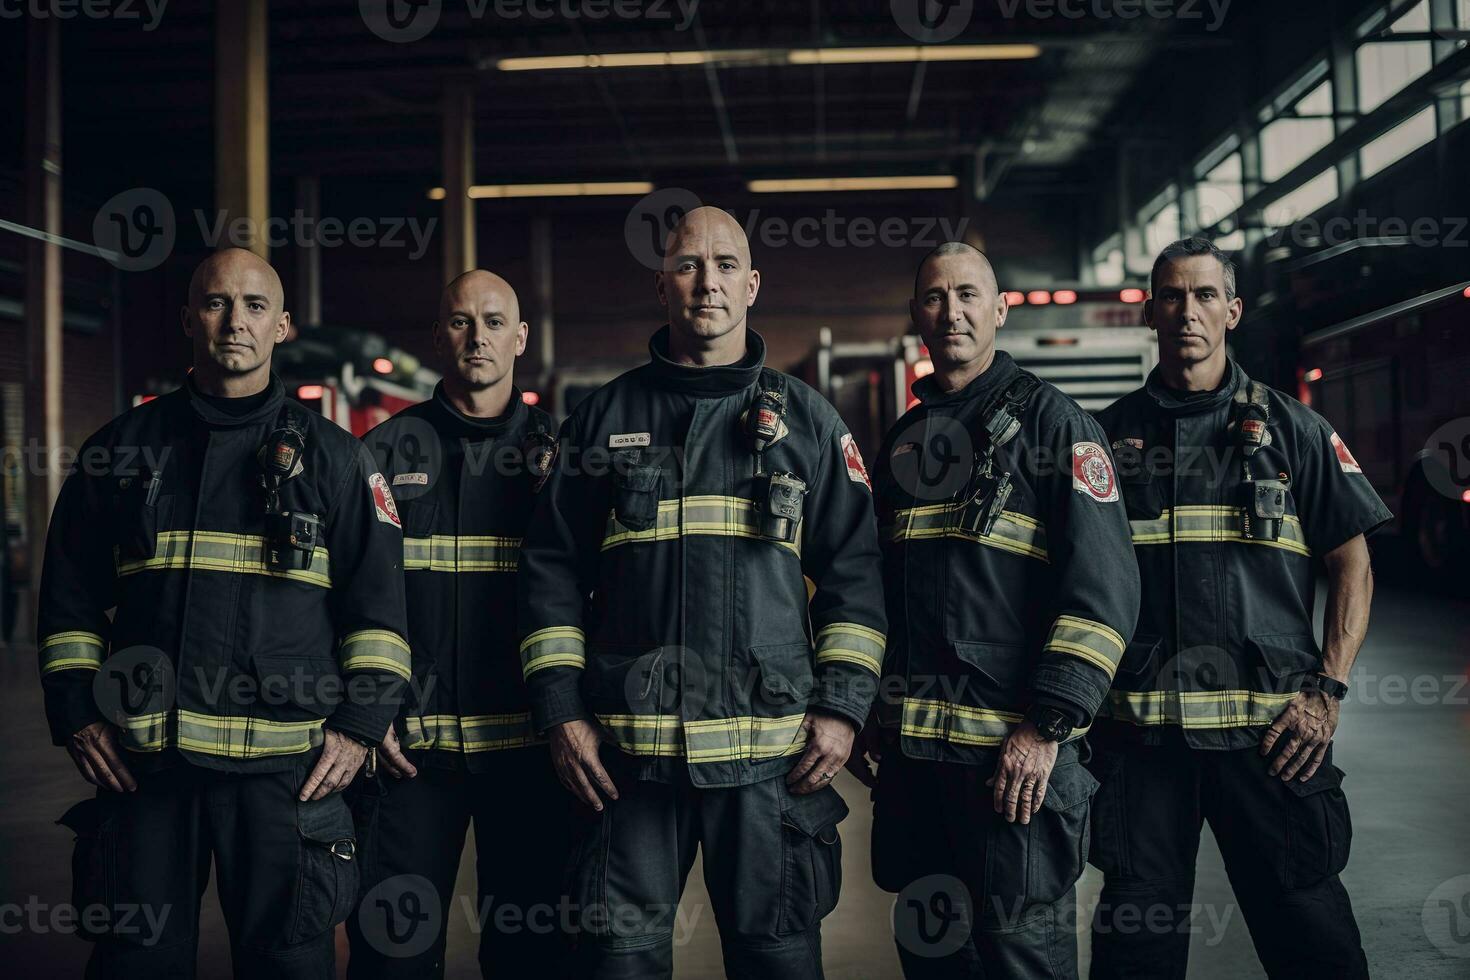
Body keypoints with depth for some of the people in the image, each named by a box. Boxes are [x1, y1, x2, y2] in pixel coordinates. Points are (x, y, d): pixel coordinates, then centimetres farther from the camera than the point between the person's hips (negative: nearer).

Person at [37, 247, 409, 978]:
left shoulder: (332, 456, 6)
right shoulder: (122, 448, 11)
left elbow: (377, 600, 5)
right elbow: (70, 596, 13)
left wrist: (360, 725, -3)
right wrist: (75, 714, 4)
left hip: (285, 764, -2)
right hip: (140, 760, 2)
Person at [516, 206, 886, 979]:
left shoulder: (807, 420, 9)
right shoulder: (606, 416, 10)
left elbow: (852, 571, 6)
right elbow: (553, 568, 8)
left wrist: (842, 707, -4)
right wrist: (559, 711, 0)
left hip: (771, 749, 0)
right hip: (627, 748, 1)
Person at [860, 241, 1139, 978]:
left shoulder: (1052, 421, -3)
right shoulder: (903, 440, 16)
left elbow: (1103, 585, -12)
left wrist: (1048, 725, -18)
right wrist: (865, 710, 17)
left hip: (1015, 750, -6)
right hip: (911, 746, 6)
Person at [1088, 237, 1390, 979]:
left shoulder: (1290, 430, 7)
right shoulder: (1110, 437, 9)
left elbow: (1351, 566, 6)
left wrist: (1326, 692, -5)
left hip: (1268, 733, -1)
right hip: (1138, 730, 1)